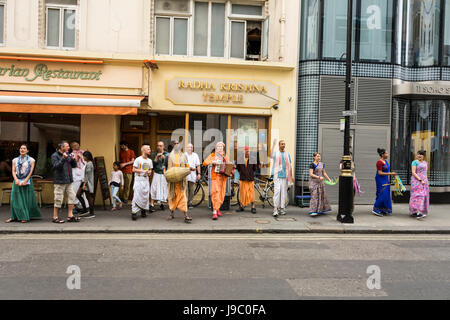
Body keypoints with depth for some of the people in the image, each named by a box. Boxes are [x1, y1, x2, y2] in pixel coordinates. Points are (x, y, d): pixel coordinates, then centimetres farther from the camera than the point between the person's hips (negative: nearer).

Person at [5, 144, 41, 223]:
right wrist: (16, 180, -11)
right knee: (15, 199, 0)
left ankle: (26, 217, 4)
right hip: (17, 181, 3)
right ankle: (14, 217, 7)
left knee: (27, 199, -3)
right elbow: (13, 171, 6)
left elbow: (31, 171, -3)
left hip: (27, 181, -3)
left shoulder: (31, 160, 4)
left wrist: (25, 181, -13)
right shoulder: (15, 160, 13)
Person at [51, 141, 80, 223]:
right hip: (60, 181, -7)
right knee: (58, 199, -3)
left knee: (72, 196, 4)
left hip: (69, 181, 7)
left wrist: (73, 159, -6)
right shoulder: (54, 156, -7)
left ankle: (70, 216, 11)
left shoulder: (68, 154, 14)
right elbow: (56, 166, -20)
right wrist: (63, 158, -28)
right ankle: (55, 217, 8)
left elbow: (74, 165, 14)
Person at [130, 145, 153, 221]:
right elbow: (134, 169, -7)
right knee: (137, 195, -10)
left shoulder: (150, 160, 11)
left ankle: (143, 210, 18)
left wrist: (149, 172, -4)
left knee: (145, 196, 4)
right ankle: (134, 212, -7)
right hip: (138, 180, -5)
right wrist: (143, 171, -16)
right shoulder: (138, 159, -6)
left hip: (146, 180, 5)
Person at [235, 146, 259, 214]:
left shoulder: (253, 159, 4)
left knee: (251, 193, -2)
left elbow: (255, 168, 6)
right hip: (242, 178, 1)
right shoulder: (239, 159, 6)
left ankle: (253, 207, 5)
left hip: (250, 179, -1)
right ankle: (241, 206, 15)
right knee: (242, 192, 4)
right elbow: (237, 168, 10)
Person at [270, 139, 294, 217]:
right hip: (277, 175, -4)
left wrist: (291, 176, 14)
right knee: (277, 191, -12)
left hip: (285, 176, 4)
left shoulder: (287, 154, 15)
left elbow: (290, 165, 18)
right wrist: (273, 144, -33)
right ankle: (275, 209, -12)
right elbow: (272, 155, -22)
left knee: (284, 192, 5)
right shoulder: (276, 152, 3)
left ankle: (282, 208, 15)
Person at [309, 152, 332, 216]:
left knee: (321, 196, 11)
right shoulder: (312, 165, -9)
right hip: (314, 182, -7)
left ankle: (320, 210, 23)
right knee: (314, 196, -12)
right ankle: (313, 211, -13)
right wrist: (319, 177, -25)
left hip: (320, 182, 7)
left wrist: (329, 179, 15)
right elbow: (311, 174, -17)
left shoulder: (322, 164, 10)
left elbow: (324, 173, 18)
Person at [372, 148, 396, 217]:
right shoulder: (379, 162, -15)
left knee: (386, 195, 10)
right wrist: (390, 173, -19)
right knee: (382, 195, -11)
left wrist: (391, 173, 9)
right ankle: (375, 209, -3)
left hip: (385, 180, 9)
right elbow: (380, 173, -19)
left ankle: (382, 210, 16)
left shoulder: (385, 161, 12)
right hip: (381, 180, -9)